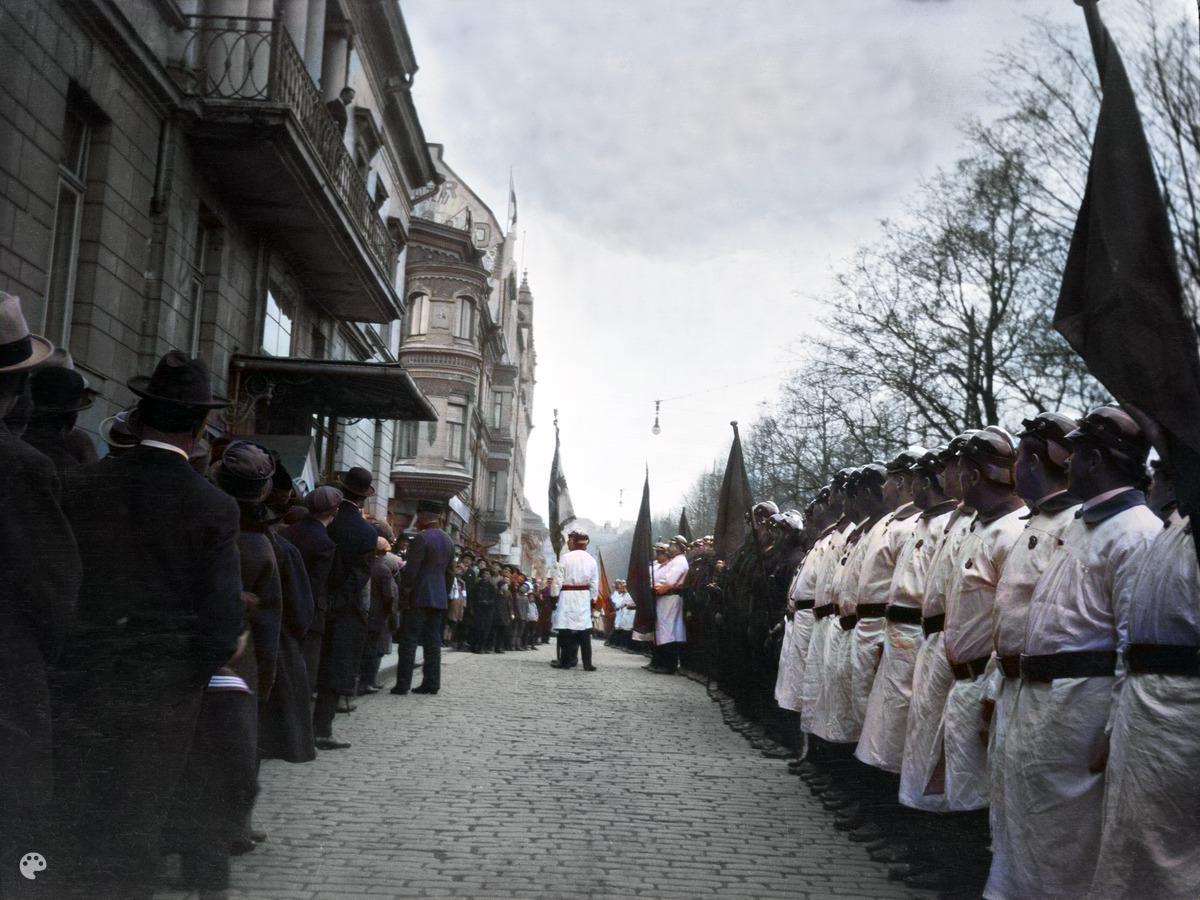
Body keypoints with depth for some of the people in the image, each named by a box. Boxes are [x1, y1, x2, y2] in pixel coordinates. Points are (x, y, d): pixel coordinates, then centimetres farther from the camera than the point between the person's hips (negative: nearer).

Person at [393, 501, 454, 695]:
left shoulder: (421, 538, -12)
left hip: (419, 597, -7)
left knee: (409, 640, -3)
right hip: (439, 597, 7)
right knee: (433, 641, 9)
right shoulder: (448, 540, 13)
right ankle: (431, 683, 8)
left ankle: (403, 684, -4)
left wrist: (403, 593, -9)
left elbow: (410, 571, -15)